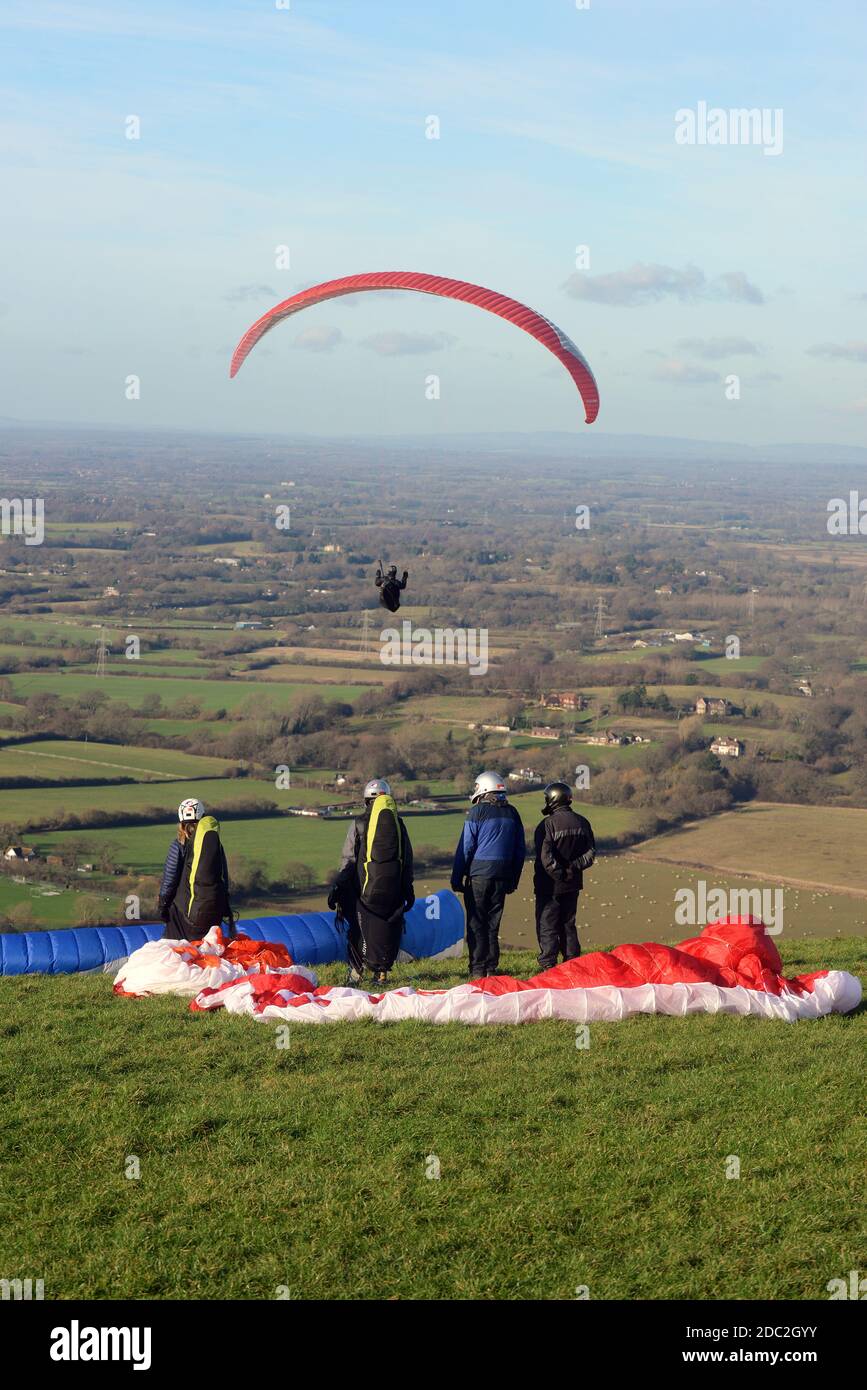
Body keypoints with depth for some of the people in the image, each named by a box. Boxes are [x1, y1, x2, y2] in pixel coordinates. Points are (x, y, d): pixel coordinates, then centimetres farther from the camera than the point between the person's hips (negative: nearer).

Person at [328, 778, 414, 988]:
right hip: (393, 889, 2)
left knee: (360, 929, 8)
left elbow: (348, 859, -3)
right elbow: (407, 860, 10)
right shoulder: (399, 824, 7)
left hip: (366, 887, -2)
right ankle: (382, 973, 9)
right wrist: (408, 889, 16)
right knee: (388, 930, 9)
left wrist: (338, 887, 3)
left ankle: (356, 971, 6)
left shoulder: (359, 824, -2)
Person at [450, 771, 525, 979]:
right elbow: (520, 849, 15)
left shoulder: (477, 812, -6)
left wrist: (457, 878, -2)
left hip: (479, 874, -5)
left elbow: (465, 847, -7)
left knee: (476, 924, 0)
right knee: (493, 923, 11)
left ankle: (477, 970, -2)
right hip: (502, 876, 5)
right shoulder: (512, 813, 10)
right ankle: (491, 968, 11)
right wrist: (513, 880, 22)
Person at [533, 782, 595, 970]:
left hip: (549, 885, -6)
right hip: (573, 884, 6)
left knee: (547, 927, 1)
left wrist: (559, 874, -11)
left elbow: (545, 857, -20)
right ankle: (573, 961, 19)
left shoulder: (548, 824, -15)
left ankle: (548, 965, -2)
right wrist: (573, 868, -1)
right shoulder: (582, 823, 5)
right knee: (568, 924, 17)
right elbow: (590, 852, 6)